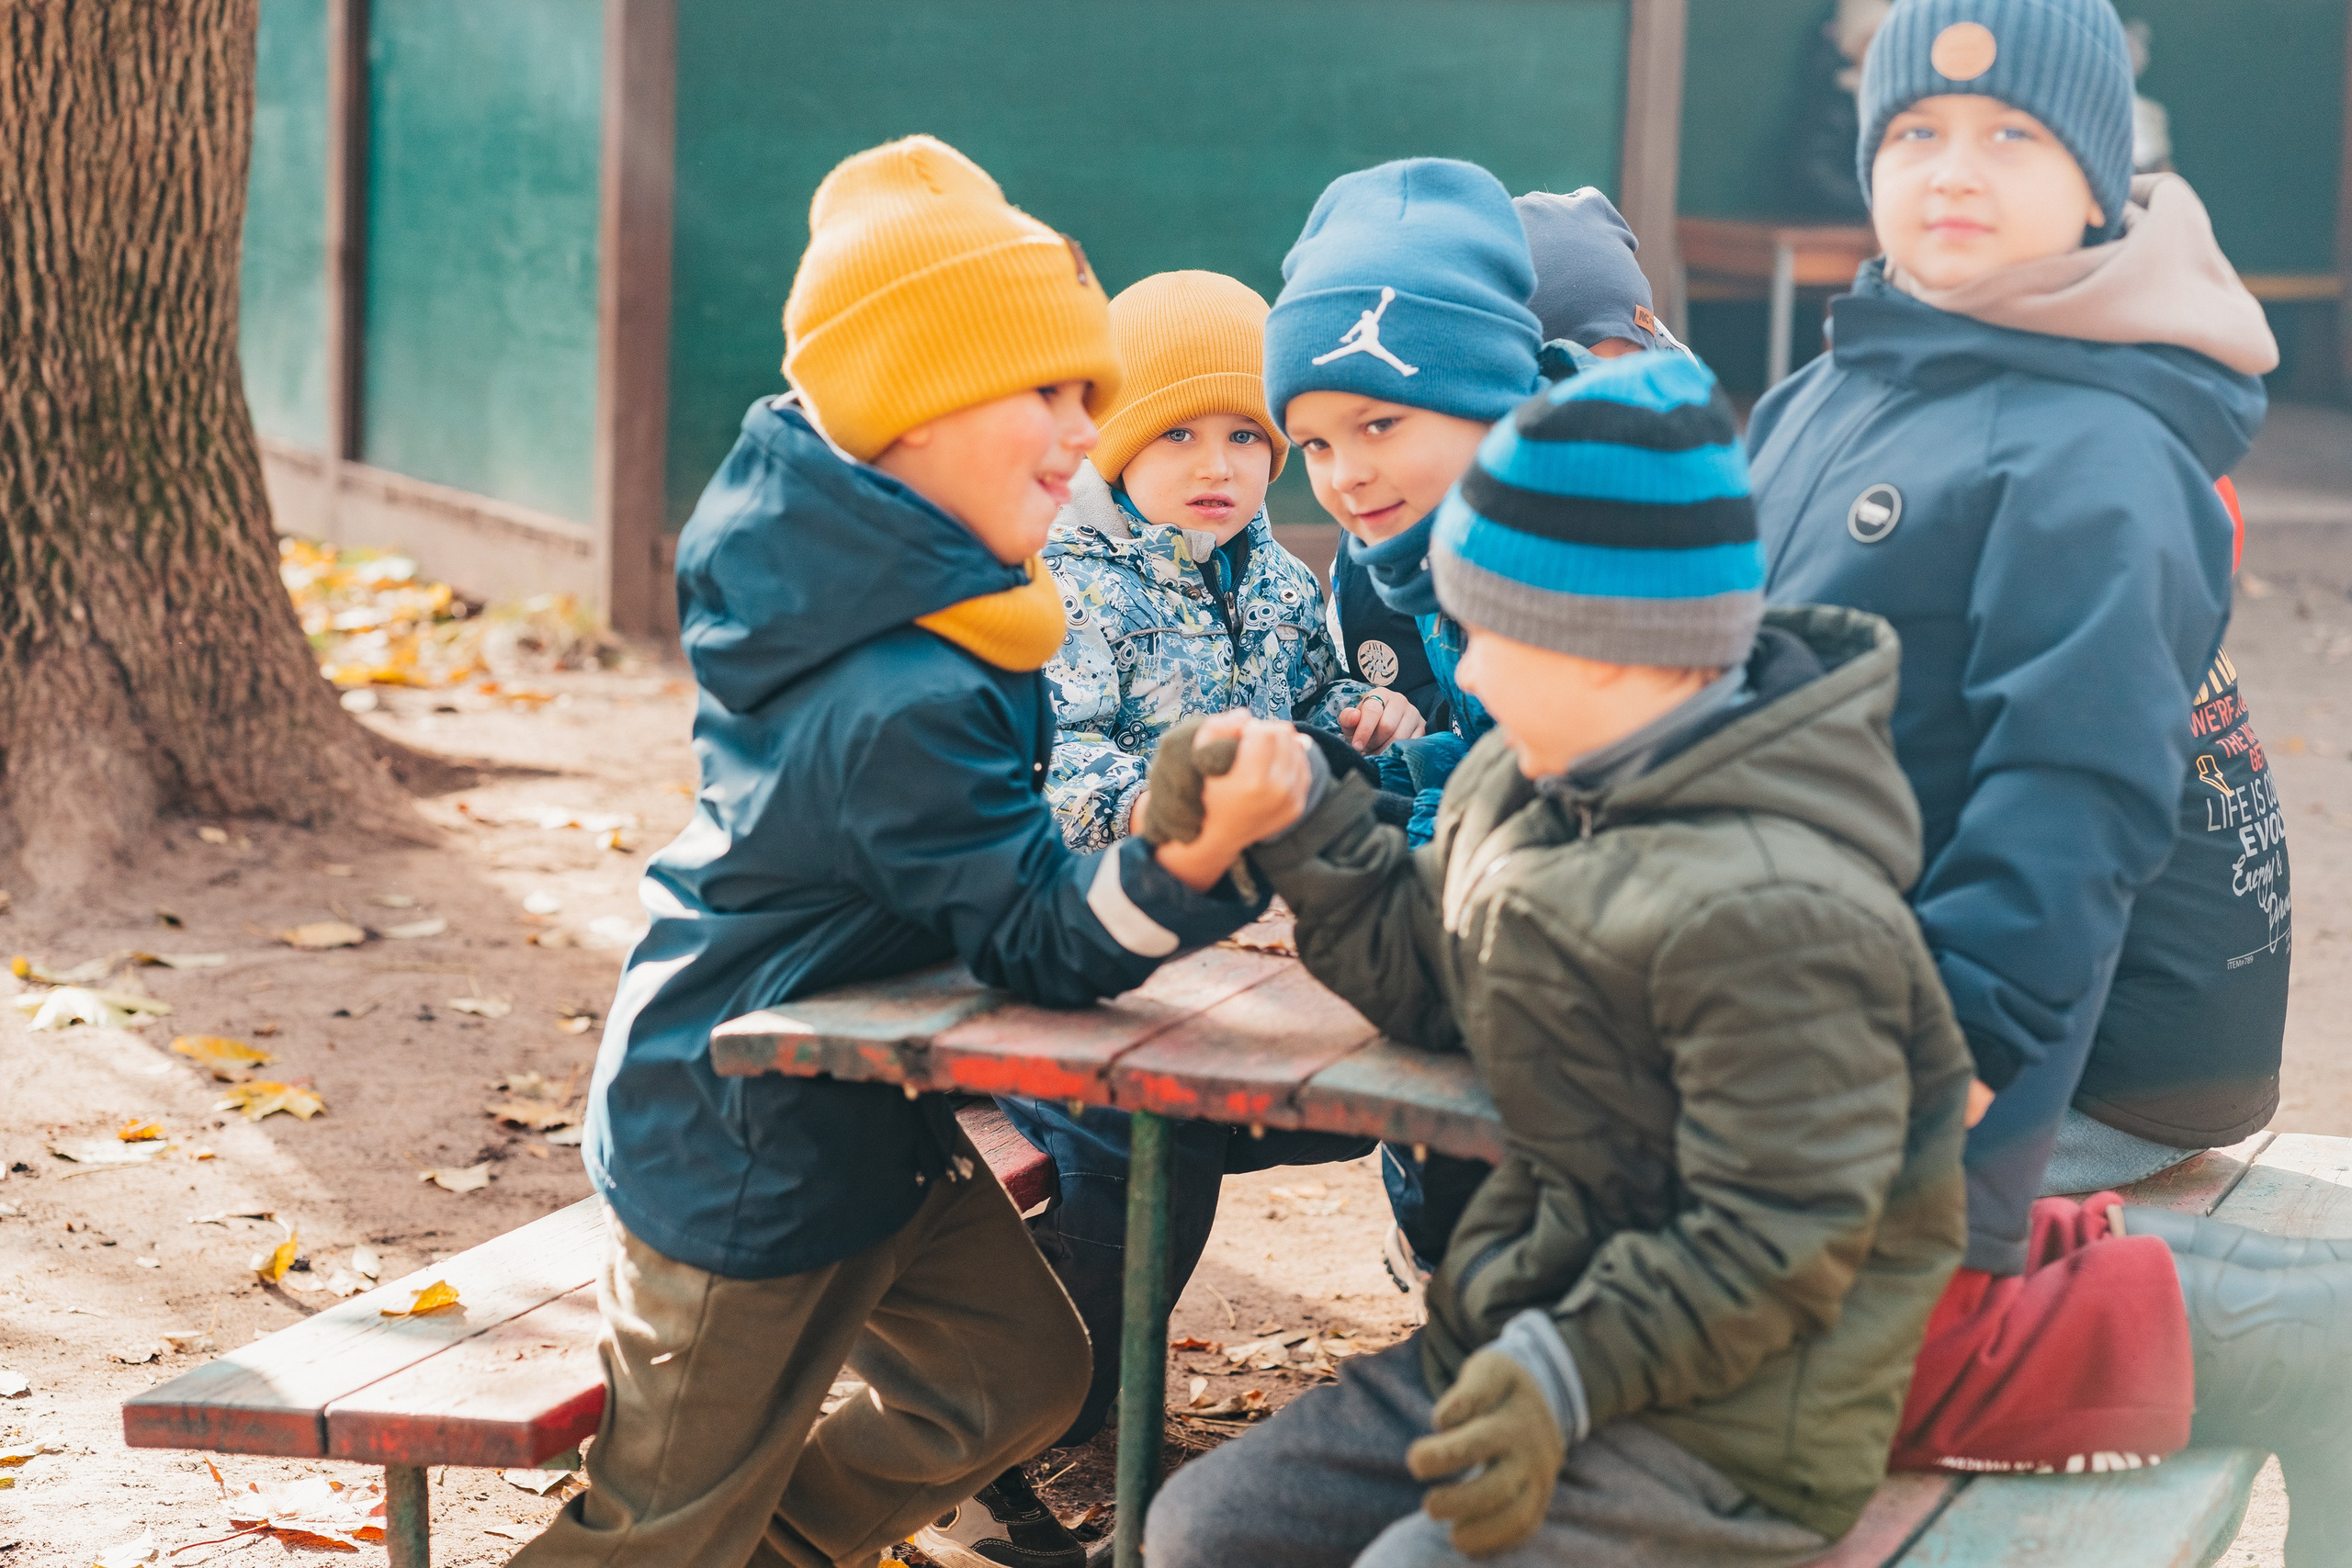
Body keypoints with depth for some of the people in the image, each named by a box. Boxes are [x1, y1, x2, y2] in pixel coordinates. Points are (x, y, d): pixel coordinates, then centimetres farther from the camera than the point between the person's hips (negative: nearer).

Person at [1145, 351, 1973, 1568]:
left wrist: (1568, 1377, -30)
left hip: (1722, 1430, -9)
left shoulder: (1769, 911, -25)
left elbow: (1773, 1243, -24)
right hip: (1521, 1344, 9)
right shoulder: (1521, 783, 6)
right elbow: (1427, 978, 21)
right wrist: (1302, 823, 9)